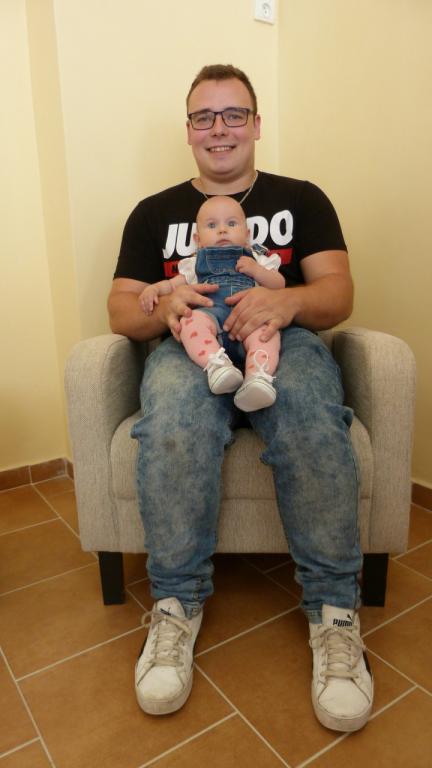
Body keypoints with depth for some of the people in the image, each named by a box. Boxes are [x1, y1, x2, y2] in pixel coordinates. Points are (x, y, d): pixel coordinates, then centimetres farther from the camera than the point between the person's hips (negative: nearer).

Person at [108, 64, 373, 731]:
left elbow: (339, 294, 7)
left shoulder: (300, 199, 19)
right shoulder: (155, 213, 21)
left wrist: (288, 301, -17)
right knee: (172, 410, -36)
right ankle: (178, 602, -19)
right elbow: (120, 310, 12)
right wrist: (162, 308, -13)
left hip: (282, 339, 0)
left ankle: (335, 610, -21)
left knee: (310, 410, -36)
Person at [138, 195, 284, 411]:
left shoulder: (256, 258, 31)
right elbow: (173, 284, 29)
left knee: (266, 330, -36)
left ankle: (258, 377, -57)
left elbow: (279, 285, 23)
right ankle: (216, 364, -55)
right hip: (210, 311, 1)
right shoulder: (196, 263, 32)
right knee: (191, 321, -35)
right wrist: (152, 289, 8)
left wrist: (256, 270, 6)